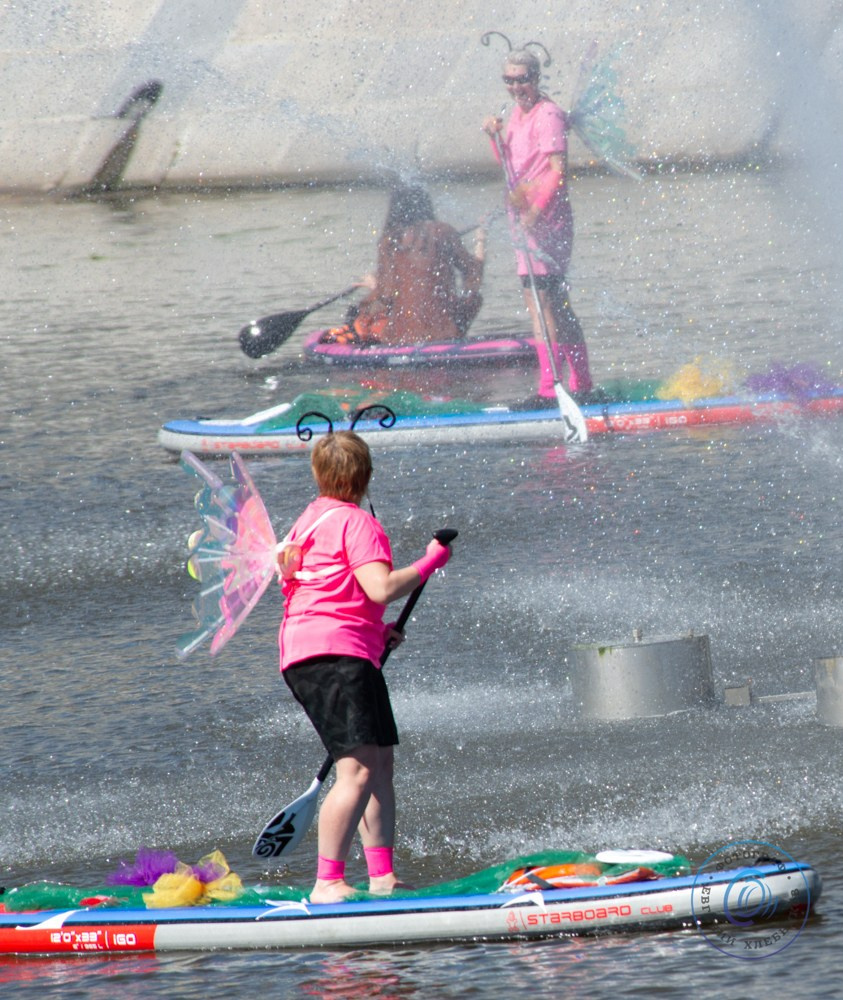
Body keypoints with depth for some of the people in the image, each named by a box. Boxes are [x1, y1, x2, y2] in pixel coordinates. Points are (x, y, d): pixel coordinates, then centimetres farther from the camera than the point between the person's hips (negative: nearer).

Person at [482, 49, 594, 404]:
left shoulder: (547, 115, -13)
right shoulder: (517, 114, 16)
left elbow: (558, 169, -21)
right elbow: (510, 165, 23)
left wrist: (536, 211, -28)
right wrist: (497, 136, 5)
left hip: (545, 216, -10)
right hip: (525, 216, 10)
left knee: (541, 300, -13)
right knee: (558, 305, 13)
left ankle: (549, 385, -13)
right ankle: (581, 383, 18)